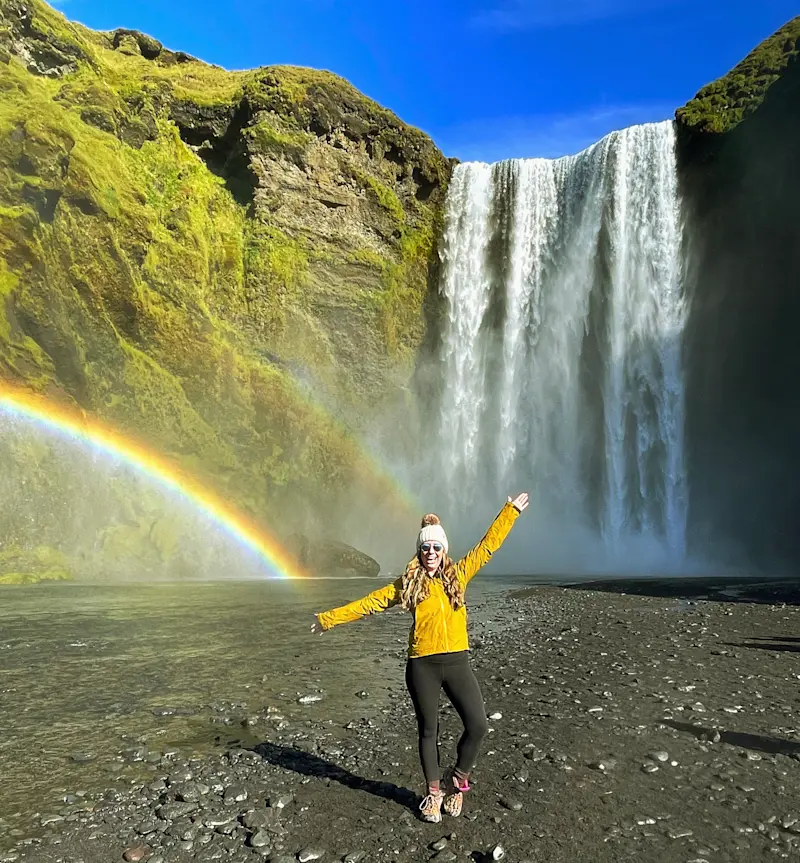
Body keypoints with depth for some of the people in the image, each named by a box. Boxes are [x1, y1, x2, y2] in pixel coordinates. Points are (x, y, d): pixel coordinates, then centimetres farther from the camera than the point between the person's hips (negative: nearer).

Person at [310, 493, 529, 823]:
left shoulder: (458, 574, 5)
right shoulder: (408, 584, 2)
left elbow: (488, 545, 9)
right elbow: (369, 603, 4)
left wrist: (511, 510, 11)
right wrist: (329, 618, 4)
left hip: (457, 662, 1)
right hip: (422, 666, -1)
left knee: (477, 725, -8)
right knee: (428, 730, 11)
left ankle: (458, 780, 20)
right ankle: (434, 792, 33)